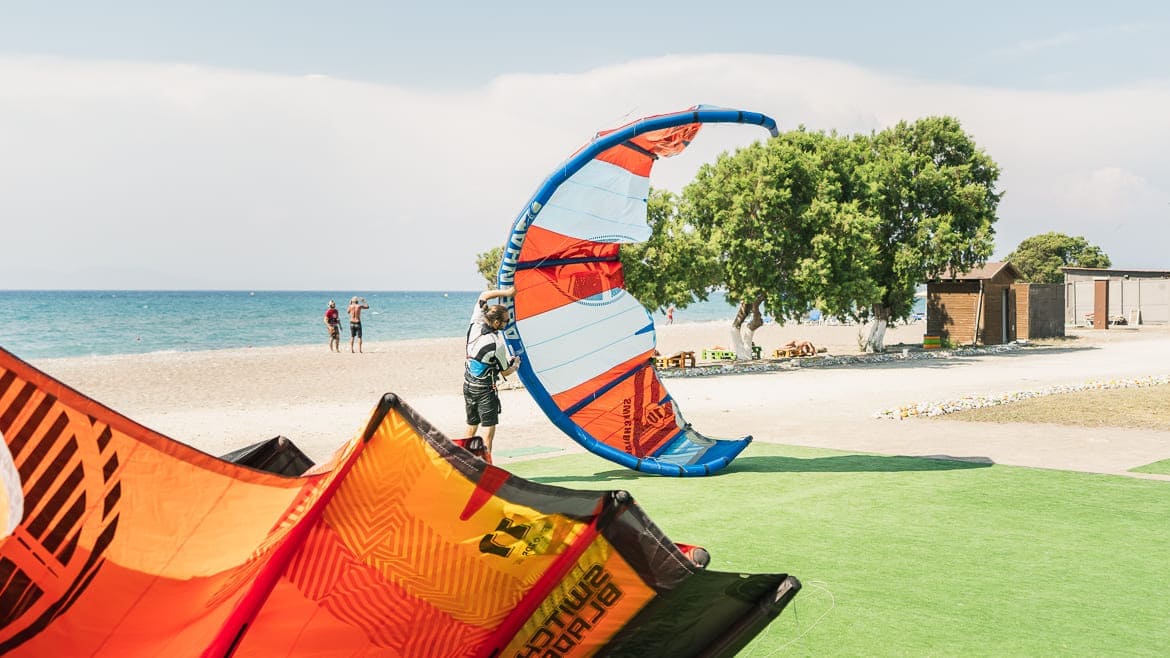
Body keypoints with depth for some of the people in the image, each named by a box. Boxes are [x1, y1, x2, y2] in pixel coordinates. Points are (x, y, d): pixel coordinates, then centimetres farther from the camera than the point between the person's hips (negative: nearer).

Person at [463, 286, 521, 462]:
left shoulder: (475, 325, -7)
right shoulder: (497, 344, -22)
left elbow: (484, 295, 8)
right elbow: (505, 372, -6)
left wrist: (506, 292, 3)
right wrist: (515, 364, 14)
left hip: (468, 386, 7)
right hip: (485, 389, -7)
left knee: (471, 424, 17)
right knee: (489, 426, -3)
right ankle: (486, 462, -9)